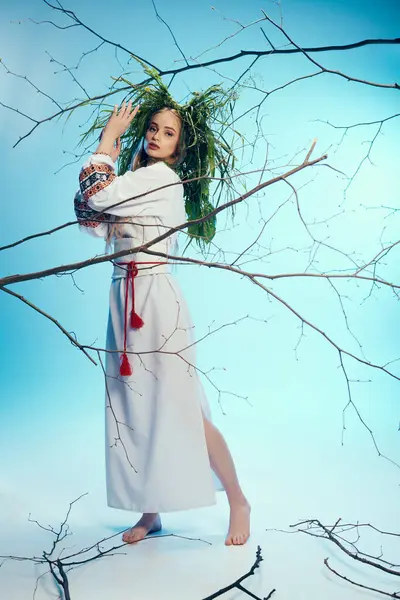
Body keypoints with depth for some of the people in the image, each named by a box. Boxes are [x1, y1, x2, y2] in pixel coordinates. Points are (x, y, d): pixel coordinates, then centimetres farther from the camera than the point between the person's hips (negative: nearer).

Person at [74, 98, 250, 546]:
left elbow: (97, 196, -12)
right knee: (135, 409, 9)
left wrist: (108, 139, 1)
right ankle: (150, 512, 20)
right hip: (124, 300, 8)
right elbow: (90, 221, 11)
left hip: (157, 299, -8)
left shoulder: (163, 177, -6)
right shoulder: (136, 181, 18)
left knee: (183, 410, -6)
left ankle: (238, 502, 10)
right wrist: (109, 154, 8)